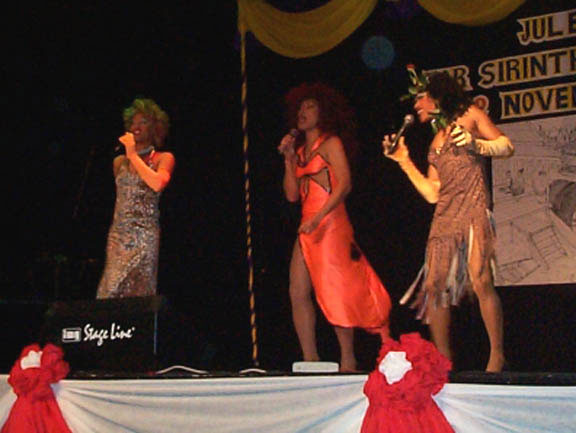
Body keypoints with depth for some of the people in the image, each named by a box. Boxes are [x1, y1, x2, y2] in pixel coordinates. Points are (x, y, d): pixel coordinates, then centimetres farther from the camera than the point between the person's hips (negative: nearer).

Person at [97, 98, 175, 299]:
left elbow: (157, 184, -16)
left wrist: (133, 155, -12)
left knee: (138, 293, -9)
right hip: (118, 235, 4)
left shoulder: (163, 158, 4)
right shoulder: (119, 161, 17)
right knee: (111, 293, -6)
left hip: (144, 236, -4)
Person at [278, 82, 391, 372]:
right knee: (298, 293, -1)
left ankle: (348, 361, -4)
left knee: (333, 293, -11)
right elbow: (292, 194, 16)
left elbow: (344, 184, -13)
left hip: (330, 224, -8)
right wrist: (288, 159, 8)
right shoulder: (301, 149, 21)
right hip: (308, 229, 8)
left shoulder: (331, 143, 0)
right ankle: (310, 359, 4)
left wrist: (317, 218, -21)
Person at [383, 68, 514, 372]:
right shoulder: (435, 141, 25)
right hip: (444, 216, 6)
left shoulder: (470, 116, 11)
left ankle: (497, 356, -15)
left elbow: (506, 146, 4)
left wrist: (477, 145, -13)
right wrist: (404, 161, 19)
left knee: (480, 281, -20)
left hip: (473, 210, -6)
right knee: (433, 286, -2)